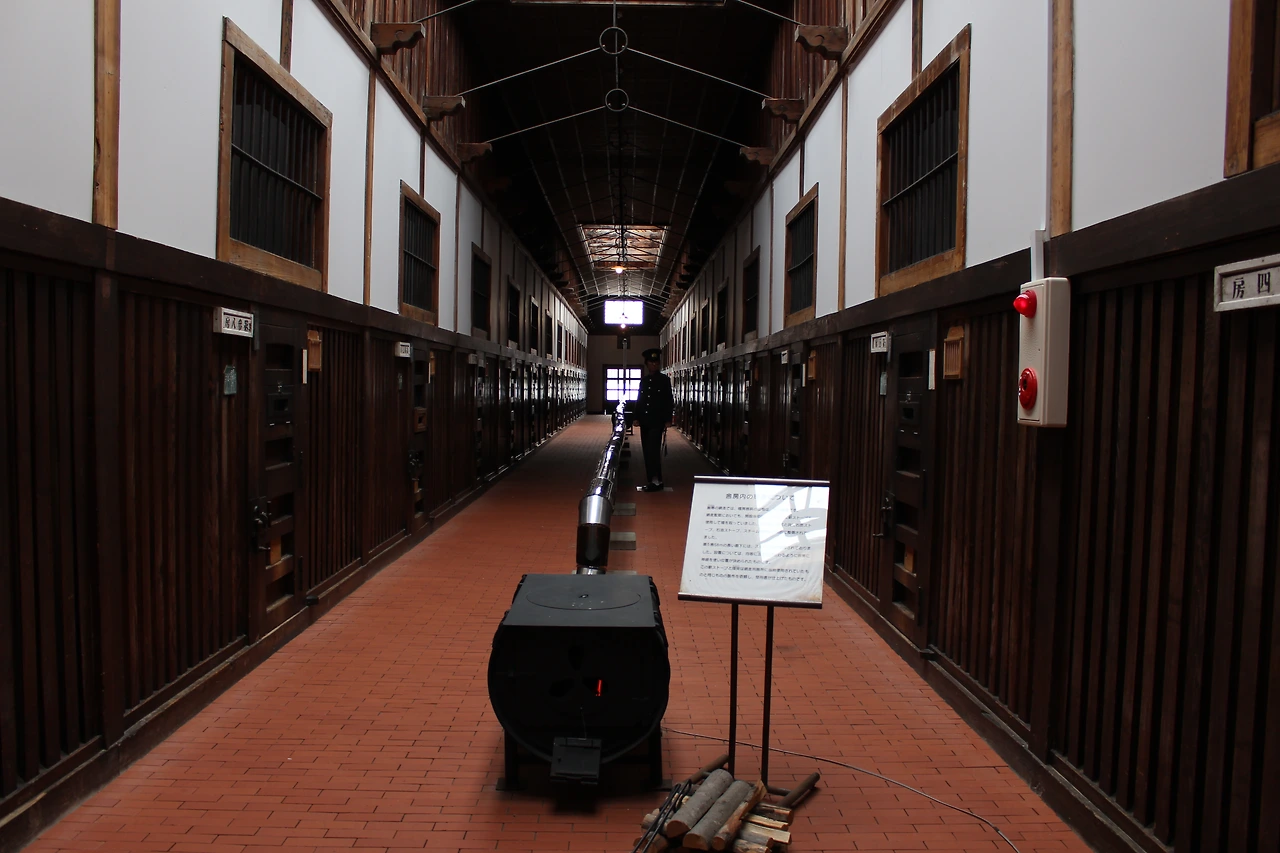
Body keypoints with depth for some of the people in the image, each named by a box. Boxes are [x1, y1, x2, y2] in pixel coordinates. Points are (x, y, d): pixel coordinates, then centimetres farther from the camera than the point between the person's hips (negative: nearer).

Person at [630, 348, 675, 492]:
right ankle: (652, 481, 12)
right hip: (645, 421, 6)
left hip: (657, 421, -6)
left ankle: (656, 481, -10)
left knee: (653, 451, -12)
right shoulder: (643, 381, 14)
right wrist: (636, 417, 8)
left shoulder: (664, 380, 0)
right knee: (647, 452, 7)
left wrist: (667, 420, -9)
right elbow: (639, 400, 16)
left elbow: (669, 401, -3)